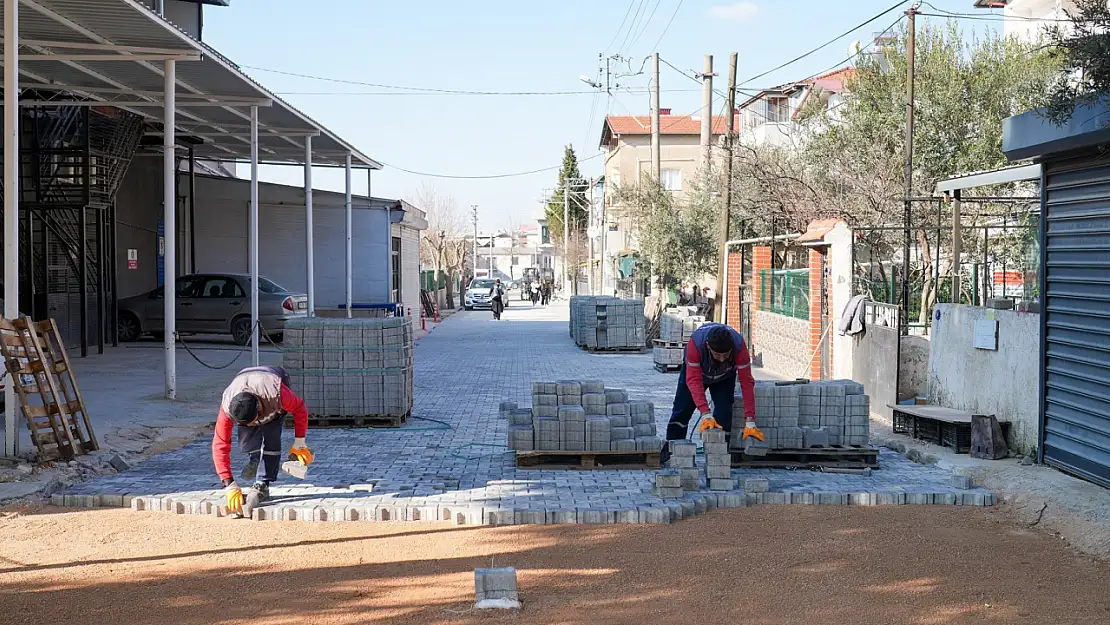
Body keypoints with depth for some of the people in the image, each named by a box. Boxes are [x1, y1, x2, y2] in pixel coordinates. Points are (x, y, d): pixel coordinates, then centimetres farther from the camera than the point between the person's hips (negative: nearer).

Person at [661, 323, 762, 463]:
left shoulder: (739, 346, -40)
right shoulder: (695, 343, -44)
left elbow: (747, 383, -36)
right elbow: (694, 380, -43)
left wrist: (750, 421, -39)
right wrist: (705, 414, -52)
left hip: (724, 376, 0)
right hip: (695, 369, 0)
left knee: (724, 412, -15)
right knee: (683, 408, 2)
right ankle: (670, 449, 20)